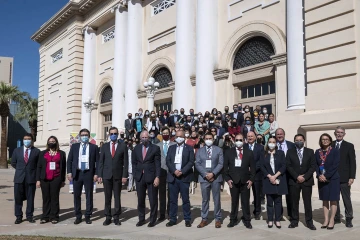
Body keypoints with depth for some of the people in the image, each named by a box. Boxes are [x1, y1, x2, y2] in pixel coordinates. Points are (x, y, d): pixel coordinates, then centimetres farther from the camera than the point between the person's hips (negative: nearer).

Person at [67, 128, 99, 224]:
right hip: (77, 173, 2)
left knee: (89, 195, 3)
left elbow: (97, 161, 3)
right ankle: (78, 216, 17)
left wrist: (96, 174, -6)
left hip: (89, 173, -1)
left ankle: (88, 216, 13)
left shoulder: (94, 147, 5)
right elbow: (69, 160, 8)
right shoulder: (74, 146, 10)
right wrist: (69, 172, -2)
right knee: (76, 195, 6)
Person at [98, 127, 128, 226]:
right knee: (107, 197, 5)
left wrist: (124, 176, -6)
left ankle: (116, 217, 12)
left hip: (118, 175, -1)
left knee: (117, 197, 4)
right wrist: (99, 175, 0)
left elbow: (125, 162, 0)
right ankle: (108, 217, 13)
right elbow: (101, 161, 8)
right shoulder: (105, 146, 8)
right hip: (106, 175, 2)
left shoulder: (123, 146, 3)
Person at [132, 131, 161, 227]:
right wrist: (135, 174, 3)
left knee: (153, 200, 2)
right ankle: (141, 219, 22)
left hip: (151, 177, -3)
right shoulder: (136, 148, 9)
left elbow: (158, 164, -5)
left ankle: (152, 220, 15)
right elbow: (134, 162, 14)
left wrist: (157, 177, -13)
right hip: (139, 177, 4)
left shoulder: (155, 148, -2)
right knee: (140, 200, 10)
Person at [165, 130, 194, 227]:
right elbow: (168, 161, 5)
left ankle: (187, 219, 10)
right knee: (173, 199, 6)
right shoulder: (171, 148, 14)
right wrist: (174, 171, -11)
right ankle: (173, 219, 14)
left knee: (185, 199, 2)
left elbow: (191, 162, -4)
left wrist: (182, 172, -13)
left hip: (184, 177, -3)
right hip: (172, 177, 3)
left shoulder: (189, 148, 4)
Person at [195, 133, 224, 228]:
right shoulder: (200, 151, 10)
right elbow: (197, 164, 2)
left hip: (216, 177, -1)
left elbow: (221, 164, -2)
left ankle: (218, 219, 12)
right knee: (205, 200, 6)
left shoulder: (218, 150, 6)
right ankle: (204, 219, 13)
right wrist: (205, 174, -10)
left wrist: (213, 173, -14)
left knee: (217, 199, 4)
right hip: (204, 177, 1)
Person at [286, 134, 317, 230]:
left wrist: (305, 177, -11)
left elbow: (313, 166, -1)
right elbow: (288, 166, -1)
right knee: (294, 202, 4)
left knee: (307, 202, 1)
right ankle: (294, 221, 12)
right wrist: (297, 177, -12)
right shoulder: (290, 152, 6)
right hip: (294, 180, 0)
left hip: (307, 180, 0)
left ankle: (309, 221, 9)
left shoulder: (310, 151, 6)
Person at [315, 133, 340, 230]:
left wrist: (326, 176, -16)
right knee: (324, 199, 7)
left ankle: (332, 220, 7)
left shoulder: (335, 151, -4)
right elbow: (316, 165, 5)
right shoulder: (317, 152, 7)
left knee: (333, 200, 1)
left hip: (333, 179, -4)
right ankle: (326, 220, 13)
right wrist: (319, 175, -10)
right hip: (321, 179, 4)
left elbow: (335, 165, -11)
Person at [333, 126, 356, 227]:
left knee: (347, 199, 3)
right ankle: (336, 218, 18)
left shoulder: (349, 146, 2)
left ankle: (349, 219, 14)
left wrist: (352, 177, -8)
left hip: (344, 178, -2)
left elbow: (353, 162, -1)